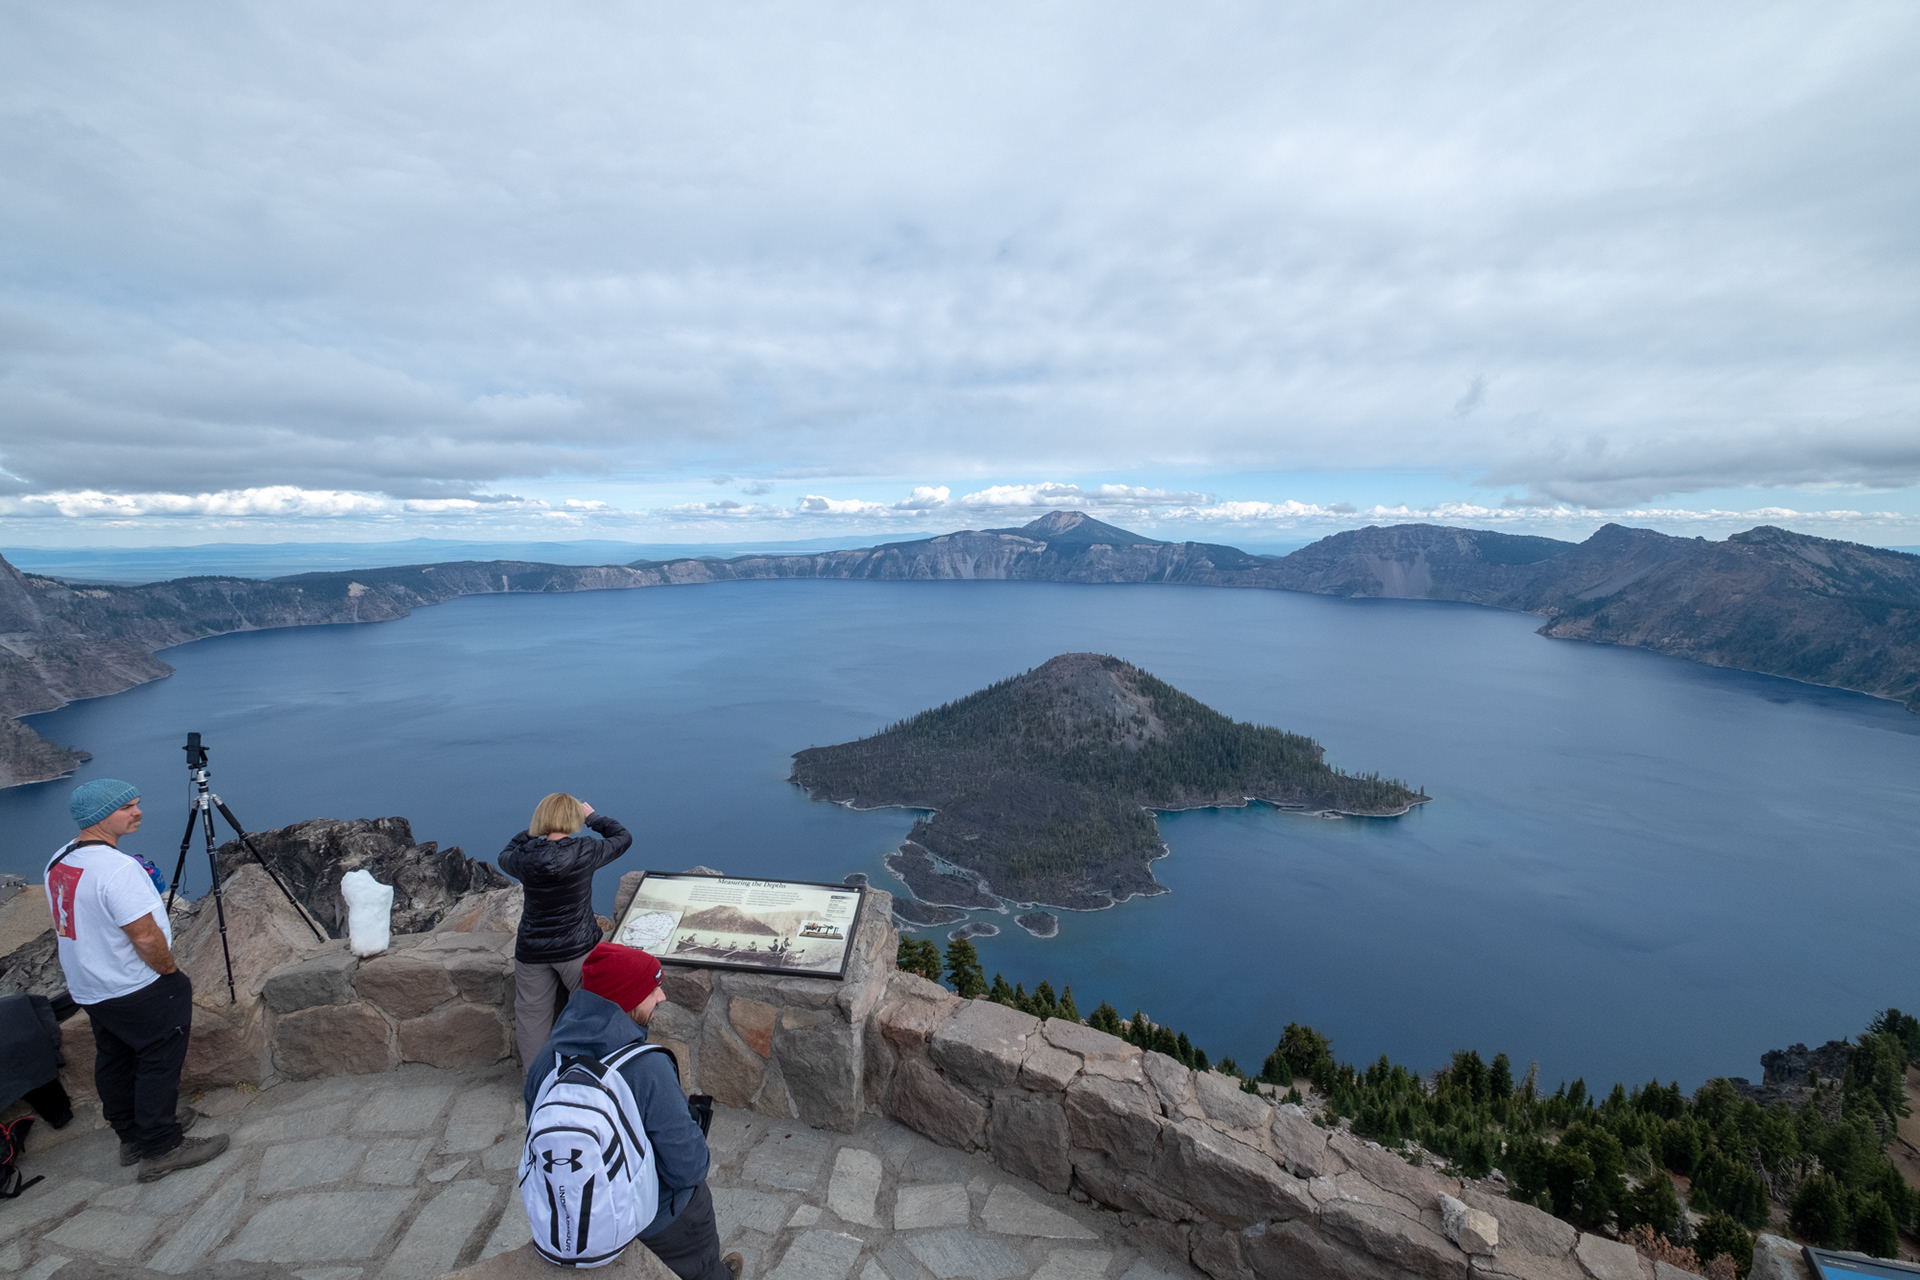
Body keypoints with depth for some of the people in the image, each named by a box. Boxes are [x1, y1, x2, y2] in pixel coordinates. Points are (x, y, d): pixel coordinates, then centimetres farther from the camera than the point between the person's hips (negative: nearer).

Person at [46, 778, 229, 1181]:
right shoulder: (118, 867, -28)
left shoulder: (58, 861, 2)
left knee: (114, 1061, 21)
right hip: (137, 991, -9)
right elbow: (146, 939, -27)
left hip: (87, 990, 10)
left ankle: (133, 1136, 35)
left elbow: (74, 924, 13)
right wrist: (170, 971, -11)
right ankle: (161, 1149, 11)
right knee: (159, 1063, 3)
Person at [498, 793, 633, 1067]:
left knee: (532, 1014, 18)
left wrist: (531, 830, 14)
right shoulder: (584, 851, -17)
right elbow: (623, 837, 1)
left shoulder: (525, 857, -11)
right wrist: (592, 816, 10)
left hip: (531, 951, 2)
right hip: (577, 948, -2)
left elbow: (505, 856, 14)